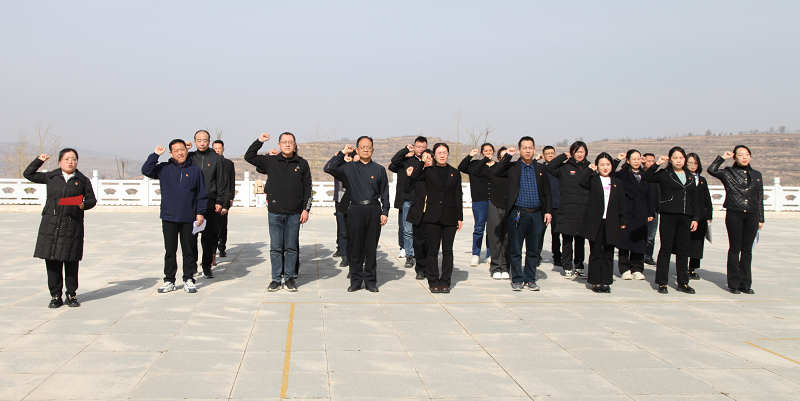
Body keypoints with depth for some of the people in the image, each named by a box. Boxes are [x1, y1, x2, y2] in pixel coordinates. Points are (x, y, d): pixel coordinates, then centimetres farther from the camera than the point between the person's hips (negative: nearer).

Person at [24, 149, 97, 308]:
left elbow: (92, 199, 10)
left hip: (72, 226, -1)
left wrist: (84, 204, -10)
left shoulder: (83, 180, 7)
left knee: (71, 262, 1)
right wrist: (39, 160, 10)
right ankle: (55, 296, 11)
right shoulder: (51, 177, 10)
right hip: (51, 224, 1)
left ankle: (71, 295, 13)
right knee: (52, 262, 1)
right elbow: (28, 174, 19)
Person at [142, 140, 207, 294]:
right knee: (170, 251, 7)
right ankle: (169, 280, 16)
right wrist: (155, 155, -7)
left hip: (189, 218, -1)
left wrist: (200, 213, -2)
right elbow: (146, 171, -4)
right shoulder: (164, 169, 6)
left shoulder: (196, 170, 4)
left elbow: (202, 194, 5)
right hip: (169, 218, 1)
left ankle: (188, 279, 17)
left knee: (189, 251, 6)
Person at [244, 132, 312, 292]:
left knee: (291, 247, 6)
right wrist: (259, 141, 0)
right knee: (275, 247, 4)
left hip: (294, 213, 0)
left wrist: (306, 209, 1)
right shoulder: (270, 161, 6)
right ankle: (276, 279, 12)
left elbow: (307, 188, 7)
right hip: (275, 213, 0)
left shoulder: (302, 164, 6)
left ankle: (290, 278, 15)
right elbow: (249, 157, 8)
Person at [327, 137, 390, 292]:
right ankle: (356, 281, 11)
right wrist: (342, 153, -2)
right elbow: (331, 169, -4)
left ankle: (370, 281, 12)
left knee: (371, 247, 4)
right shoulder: (349, 167, 8)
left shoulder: (379, 169, 11)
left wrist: (385, 212, 3)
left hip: (374, 210, 0)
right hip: (356, 210, 0)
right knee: (356, 246, 2)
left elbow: (384, 193, 11)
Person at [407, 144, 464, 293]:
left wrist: (460, 217, 5)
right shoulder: (428, 171, 4)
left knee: (447, 251, 4)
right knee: (433, 250, 2)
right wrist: (422, 160, -9)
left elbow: (458, 196, 9)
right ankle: (434, 282, 10)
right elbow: (414, 176, -16)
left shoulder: (455, 173, 10)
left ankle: (445, 282, 11)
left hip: (449, 217, 1)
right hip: (432, 216, -1)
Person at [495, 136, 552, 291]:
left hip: (536, 214, 3)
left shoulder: (540, 169, 11)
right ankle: (517, 279, 13)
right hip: (517, 214, -2)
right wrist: (508, 156, -15)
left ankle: (530, 279, 19)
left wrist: (548, 211, 3)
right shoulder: (512, 167, 3)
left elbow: (547, 192, 12)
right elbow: (497, 172, -15)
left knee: (533, 250, 8)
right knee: (515, 250, 2)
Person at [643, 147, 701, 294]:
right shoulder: (664, 174, 1)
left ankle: (683, 283, 16)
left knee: (683, 250, 8)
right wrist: (657, 164, -19)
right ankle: (662, 283, 6)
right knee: (665, 249, 0)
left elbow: (694, 199, 14)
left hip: (685, 217, 4)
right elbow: (646, 178, -14)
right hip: (668, 216, -4)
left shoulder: (690, 177, 14)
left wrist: (696, 218, 8)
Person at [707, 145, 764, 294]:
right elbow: (711, 170, -16)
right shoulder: (728, 173, 2)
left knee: (747, 250, 7)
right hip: (734, 215, -3)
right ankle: (734, 284, 9)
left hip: (752, 216, 3)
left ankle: (746, 283, 13)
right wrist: (723, 157, -7)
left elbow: (760, 198, 15)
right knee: (734, 249, 2)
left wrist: (761, 219, 12)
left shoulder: (757, 175, 12)